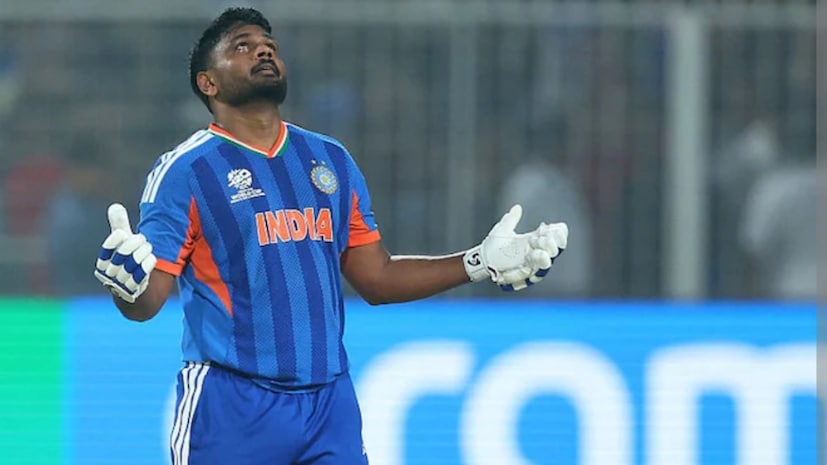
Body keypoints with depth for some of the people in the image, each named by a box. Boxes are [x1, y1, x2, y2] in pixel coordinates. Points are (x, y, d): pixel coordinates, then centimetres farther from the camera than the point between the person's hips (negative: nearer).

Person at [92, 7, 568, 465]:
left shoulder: (332, 160, 14)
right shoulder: (186, 169, -3)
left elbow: (378, 278, 20)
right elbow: (147, 301, -9)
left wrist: (480, 264, 12)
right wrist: (129, 285, -32)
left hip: (330, 402, 5)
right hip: (231, 405, -5)